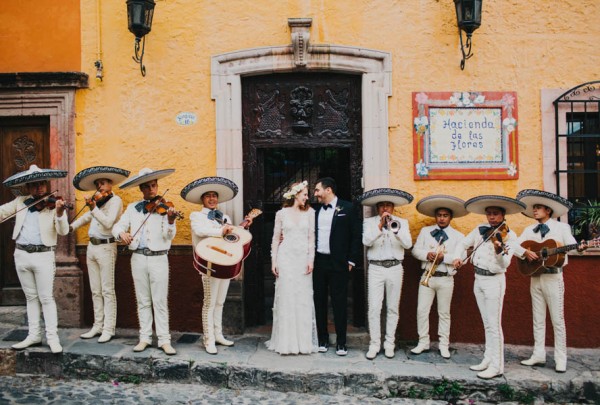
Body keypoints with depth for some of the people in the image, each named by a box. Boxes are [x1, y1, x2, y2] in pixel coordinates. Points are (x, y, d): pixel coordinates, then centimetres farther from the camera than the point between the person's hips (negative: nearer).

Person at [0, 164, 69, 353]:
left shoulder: (53, 204, -6)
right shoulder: (20, 202, 7)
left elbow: (63, 231, -16)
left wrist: (59, 213, -36)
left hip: (43, 255, -4)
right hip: (21, 254, 5)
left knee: (46, 298, -2)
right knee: (31, 297, 14)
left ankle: (52, 337, 5)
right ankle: (34, 335, 23)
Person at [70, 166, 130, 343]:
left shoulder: (115, 200, -8)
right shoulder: (97, 200, 13)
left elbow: (108, 222, -22)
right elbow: (88, 217, 29)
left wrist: (93, 208, -29)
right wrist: (71, 226, 22)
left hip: (106, 247, -7)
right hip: (92, 247, 7)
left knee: (107, 291, -3)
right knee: (95, 291, 12)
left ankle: (108, 330, 2)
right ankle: (98, 326, 20)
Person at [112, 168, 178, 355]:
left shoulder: (164, 207, -2)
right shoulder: (132, 208, 9)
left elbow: (168, 236, -12)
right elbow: (117, 226, 8)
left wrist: (170, 221, -32)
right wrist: (121, 233, -15)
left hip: (159, 258, -3)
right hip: (138, 258, 3)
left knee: (160, 301, -1)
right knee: (143, 301, 11)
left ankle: (164, 340, 5)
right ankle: (145, 338, 20)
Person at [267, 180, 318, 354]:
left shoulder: (309, 212, 7)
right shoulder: (281, 213, 5)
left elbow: (311, 237, 3)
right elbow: (276, 239, 6)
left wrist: (311, 260, -5)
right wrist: (273, 261, 0)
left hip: (303, 258, 1)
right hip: (285, 257, -1)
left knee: (303, 299, 1)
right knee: (285, 298, 0)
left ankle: (304, 341, 11)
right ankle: (286, 342, 9)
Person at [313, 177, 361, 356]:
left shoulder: (347, 208, -2)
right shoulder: (316, 211, 10)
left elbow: (356, 235, -3)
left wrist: (351, 261, -6)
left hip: (338, 263, -4)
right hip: (318, 262, 4)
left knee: (339, 303, 1)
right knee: (319, 302, 9)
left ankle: (341, 342, 11)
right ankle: (322, 339, 20)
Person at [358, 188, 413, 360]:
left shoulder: (401, 222, 7)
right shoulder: (369, 222, 4)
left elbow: (408, 244, -6)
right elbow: (366, 241, -12)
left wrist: (396, 229, -22)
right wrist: (380, 226, -23)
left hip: (395, 269, 2)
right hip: (375, 268, -1)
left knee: (393, 308, 8)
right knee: (374, 308, -3)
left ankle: (389, 344, 18)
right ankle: (374, 344, 6)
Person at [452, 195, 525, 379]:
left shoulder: (509, 235, -9)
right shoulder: (480, 230, 6)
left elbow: (505, 264, -18)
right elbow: (463, 244, 15)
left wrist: (500, 252, -38)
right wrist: (458, 257, -3)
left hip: (494, 280, -6)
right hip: (478, 279, 6)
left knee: (494, 324, -4)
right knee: (487, 323, 14)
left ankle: (497, 366, 2)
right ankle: (488, 360, 24)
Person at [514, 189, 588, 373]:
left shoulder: (562, 227, 0)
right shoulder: (529, 230, 10)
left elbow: (571, 244, -13)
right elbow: (515, 246, 3)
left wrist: (580, 247, -34)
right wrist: (525, 252, -15)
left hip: (553, 277, -4)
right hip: (535, 277, 5)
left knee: (557, 319, -1)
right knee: (538, 318, 10)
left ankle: (560, 359, 7)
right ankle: (539, 354, 18)